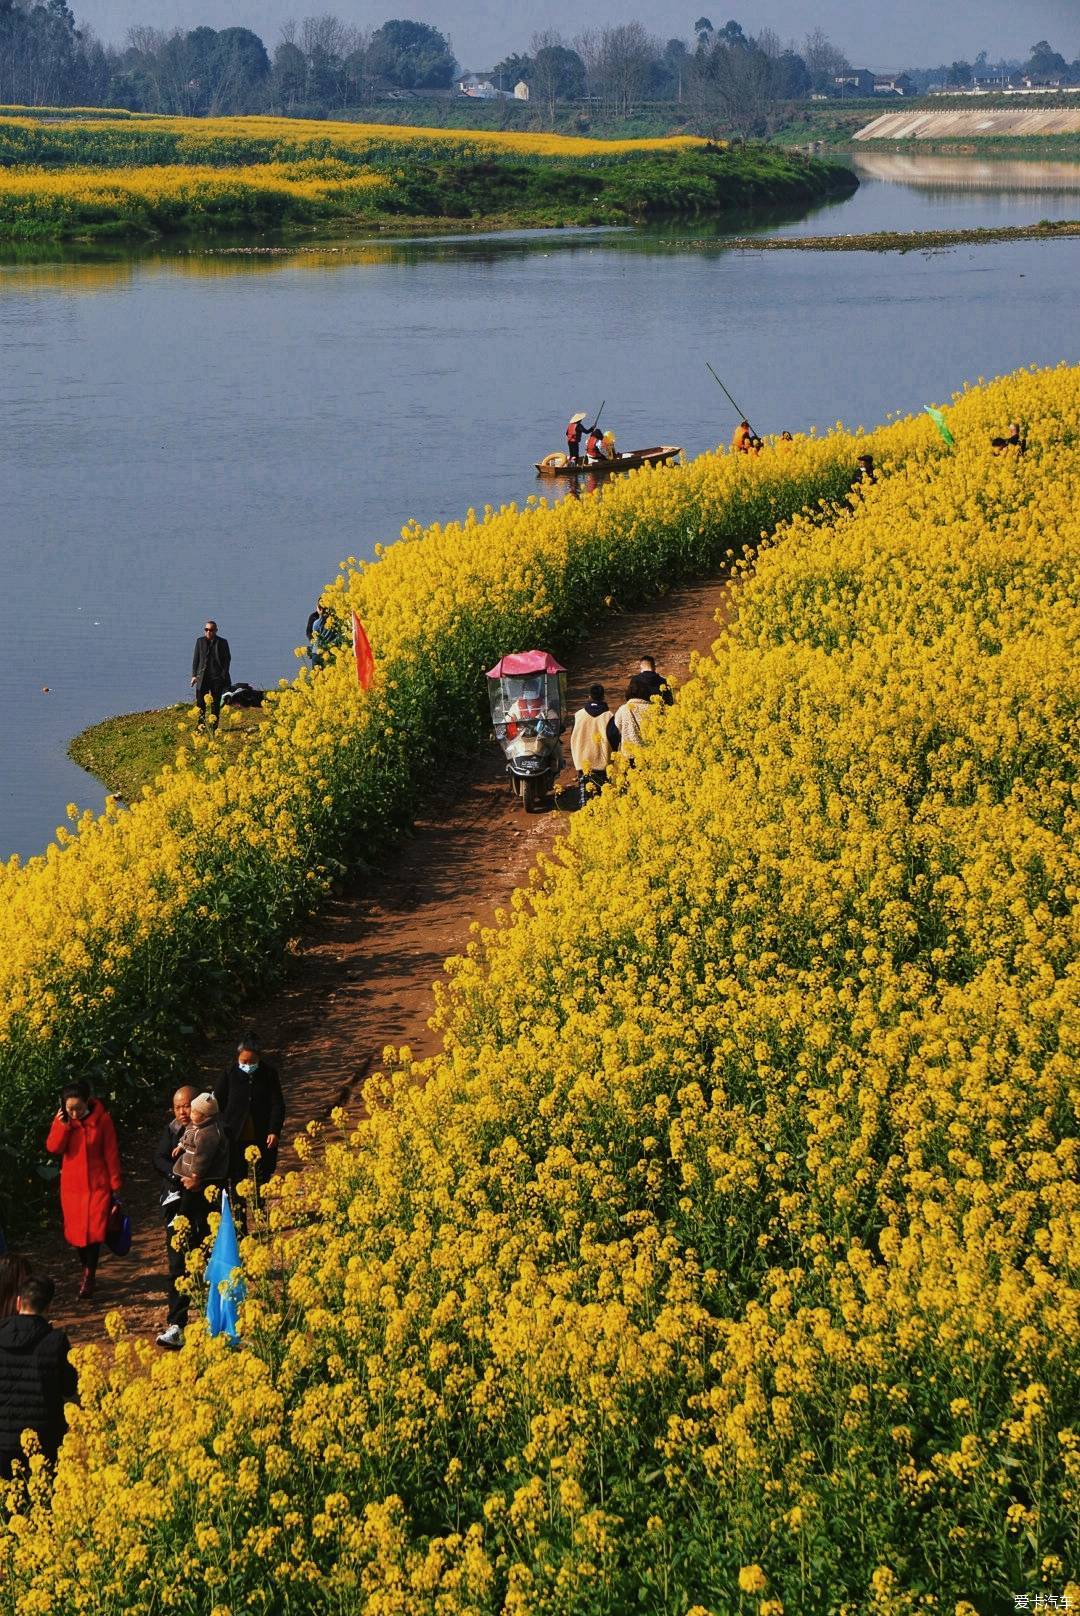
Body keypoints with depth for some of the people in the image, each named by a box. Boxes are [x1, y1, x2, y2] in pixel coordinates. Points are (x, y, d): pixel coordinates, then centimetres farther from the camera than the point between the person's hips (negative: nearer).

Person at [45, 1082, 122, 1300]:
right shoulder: (62, 1120, -2)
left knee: (94, 1229, -9)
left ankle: (89, 1276, 1)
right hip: (72, 1184, 3)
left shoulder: (101, 1119, -11)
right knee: (76, 1230, 9)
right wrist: (63, 1124, -22)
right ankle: (87, 1270, 29)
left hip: (97, 1183, -3)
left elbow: (111, 1153, -6)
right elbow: (53, 1148, -10)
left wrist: (115, 1185, -4)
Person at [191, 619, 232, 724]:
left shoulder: (222, 643, 2)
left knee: (215, 703, 3)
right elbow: (195, 659, 9)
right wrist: (194, 675, 2)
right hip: (203, 676, 2)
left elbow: (227, 659, 3)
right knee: (200, 701, -3)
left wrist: (224, 675, -6)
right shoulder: (200, 641, 8)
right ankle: (201, 725, 5)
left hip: (217, 677, -2)